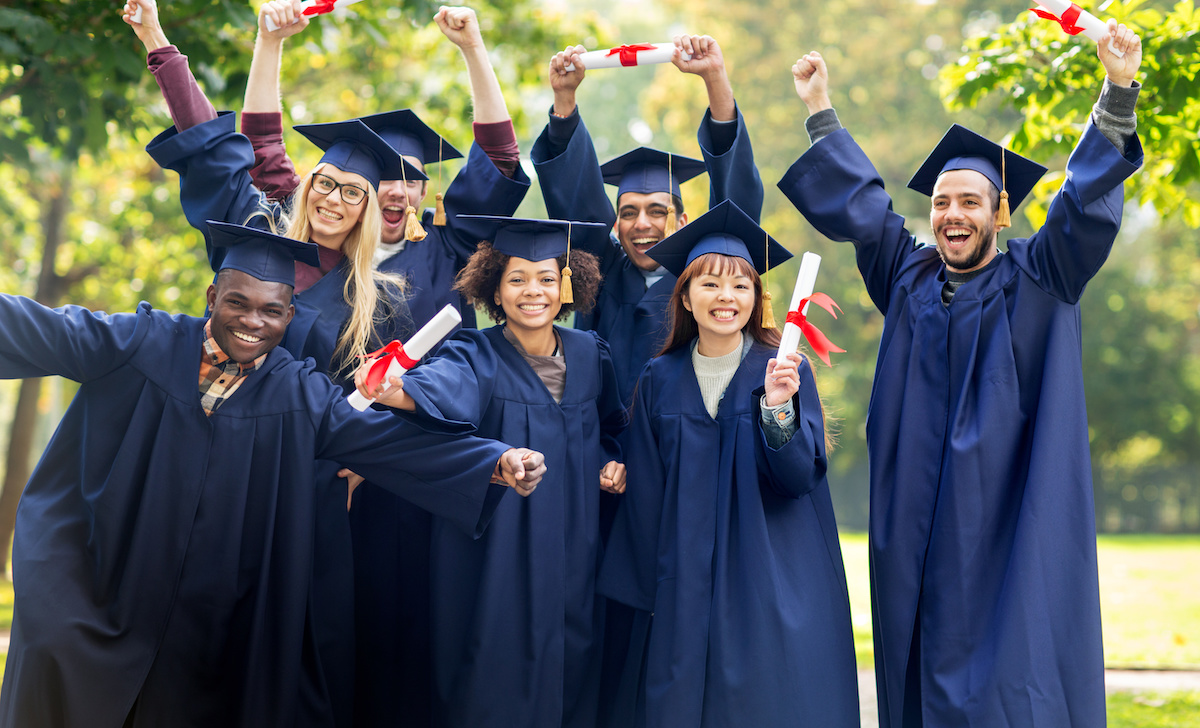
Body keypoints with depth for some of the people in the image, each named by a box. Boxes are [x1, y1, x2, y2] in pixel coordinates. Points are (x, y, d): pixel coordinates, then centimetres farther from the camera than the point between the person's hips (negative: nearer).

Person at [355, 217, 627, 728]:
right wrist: (401, 391, -55)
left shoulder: (589, 355, 4)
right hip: (494, 554, -4)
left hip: (570, 549, 4)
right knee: (492, 684, -1)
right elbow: (447, 385, -33)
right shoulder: (477, 357, -9)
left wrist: (612, 461, 1)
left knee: (567, 668, 10)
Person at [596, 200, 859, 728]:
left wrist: (777, 408, -27)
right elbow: (645, 493, 8)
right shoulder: (660, 381, 5)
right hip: (684, 582, 2)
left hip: (769, 581, -2)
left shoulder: (783, 369, -1)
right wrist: (649, 593, 7)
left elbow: (799, 475, -10)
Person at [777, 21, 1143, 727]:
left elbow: (1086, 207, -10)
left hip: (1010, 517, -4)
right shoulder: (910, 278, 13)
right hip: (919, 522, 4)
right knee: (923, 661, 5)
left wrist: (1118, 94, -21)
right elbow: (860, 204, 19)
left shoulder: (1036, 279, 2)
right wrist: (822, 113, 19)